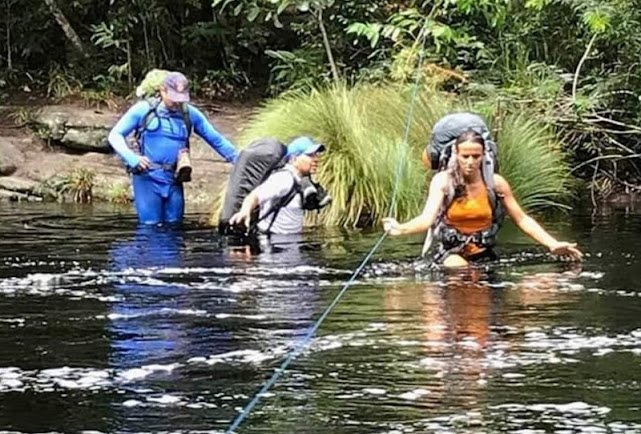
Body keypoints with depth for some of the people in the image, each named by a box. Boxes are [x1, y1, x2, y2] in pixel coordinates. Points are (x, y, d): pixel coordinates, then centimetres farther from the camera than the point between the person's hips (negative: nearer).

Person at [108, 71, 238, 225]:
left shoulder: (190, 113, 10)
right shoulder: (143, 110, 1)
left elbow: (216, 140, 15)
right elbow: (115, 135, 1)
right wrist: (132, 158, -16)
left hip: (174, 181, 4)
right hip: (148, 178, -4)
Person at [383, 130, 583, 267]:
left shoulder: (495, 183, -3)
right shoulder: (443, 181, -8)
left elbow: (522, 219, 3)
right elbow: (427, 218, -21)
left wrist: (552, 244, -6)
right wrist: (401, 229, -42)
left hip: (484, 254, 4)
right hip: (451, 253, -4)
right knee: (458, 269, -31)